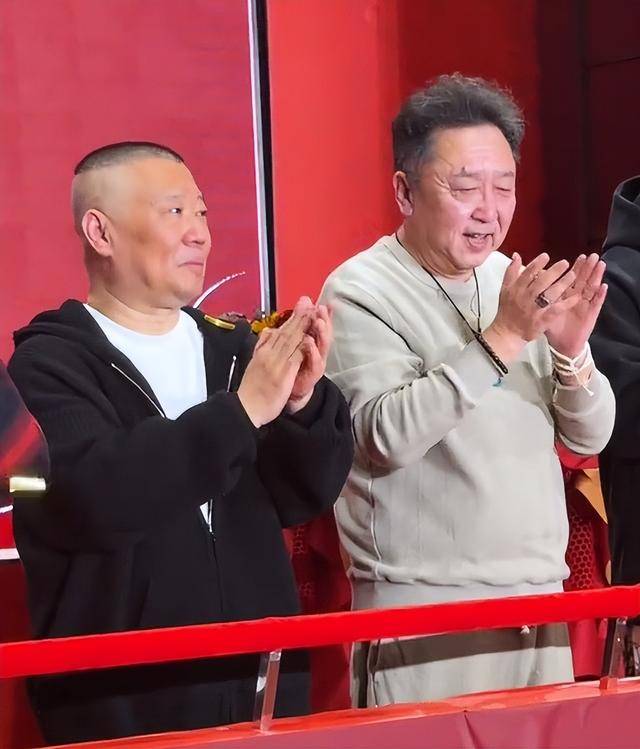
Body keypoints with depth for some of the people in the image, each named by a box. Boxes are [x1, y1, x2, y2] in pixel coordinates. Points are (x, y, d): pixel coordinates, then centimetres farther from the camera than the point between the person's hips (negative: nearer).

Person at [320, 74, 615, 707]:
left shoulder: (513, 281, 9)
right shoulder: (361, 292, -7)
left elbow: (589, 437, 8)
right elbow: (388, 437, -22)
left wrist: (570, 352, -12)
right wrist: (503, 338, -24)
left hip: (539, 598, 6)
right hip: (423, 614, -5)